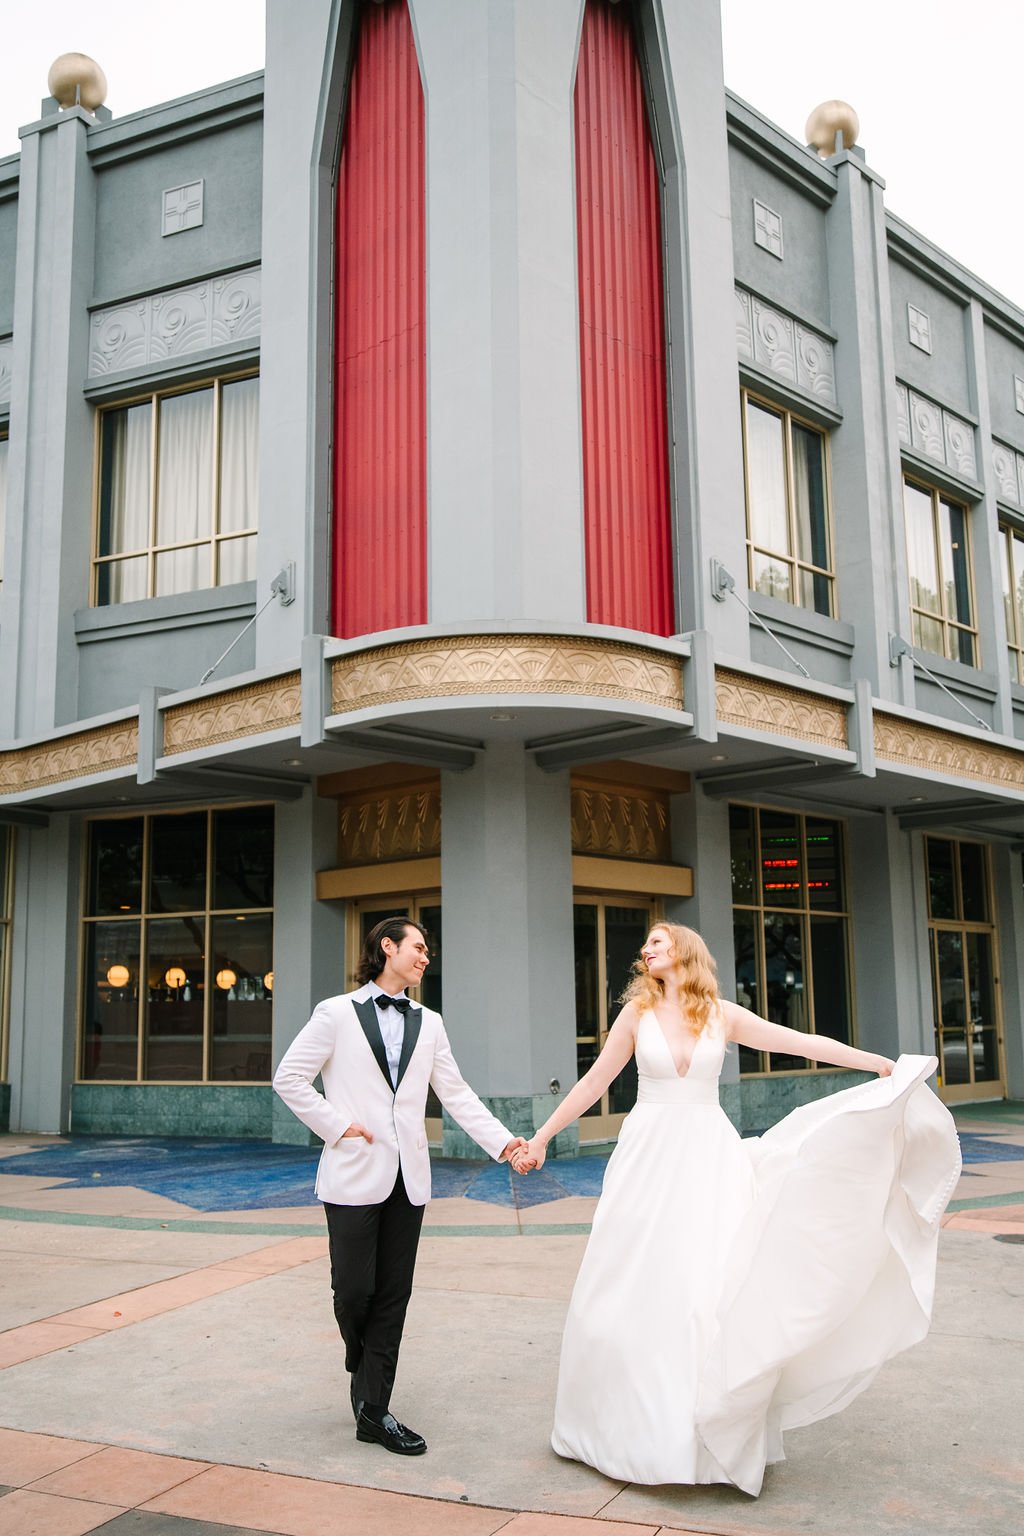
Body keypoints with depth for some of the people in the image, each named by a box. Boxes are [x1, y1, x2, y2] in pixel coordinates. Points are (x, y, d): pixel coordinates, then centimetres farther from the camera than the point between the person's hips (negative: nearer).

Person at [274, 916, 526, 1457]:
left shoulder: (428, 1023, 12)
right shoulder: (337, 1013, -1)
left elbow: (456, 1093, 9)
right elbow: (289, 1077, -3)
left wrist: (503, 1141, -1)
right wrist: (336, 1126, -8)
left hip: (407, 1177, 4)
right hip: (355, 1173, -4)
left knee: (393, 1296, 5)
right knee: (354, 1289, -1)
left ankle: (373, 1410, 14)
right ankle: (361, 1365, 31)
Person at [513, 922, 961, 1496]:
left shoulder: (723, 1016, 3)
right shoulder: (638, 1013, 2)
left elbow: (805, 1043, 3)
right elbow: (594, 1082, 7)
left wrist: (883, 1063, -1)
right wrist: (541, 1137, 8)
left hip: (709, 1158, 0)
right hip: (649, 1155, 0)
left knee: (715, 1283, -5)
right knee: (638, 1289, 1)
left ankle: (720, 1432, 9)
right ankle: (638, 1424, 17)